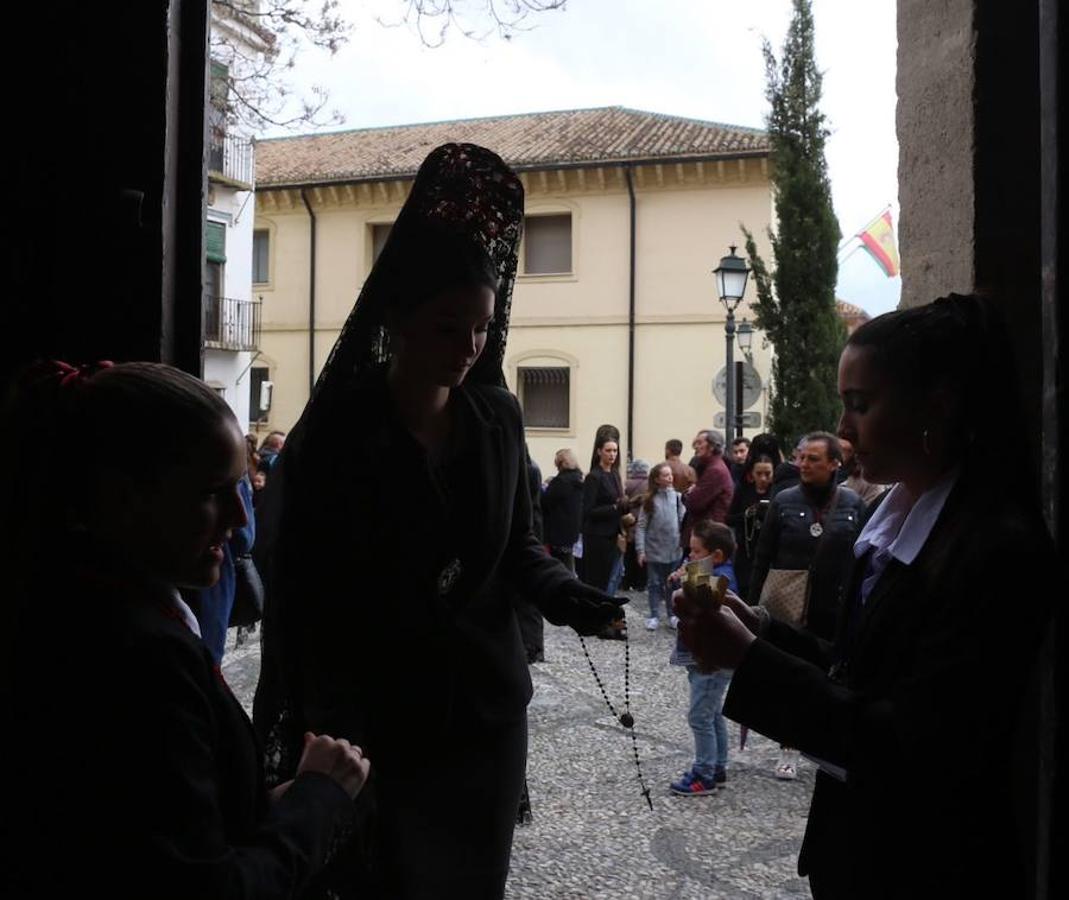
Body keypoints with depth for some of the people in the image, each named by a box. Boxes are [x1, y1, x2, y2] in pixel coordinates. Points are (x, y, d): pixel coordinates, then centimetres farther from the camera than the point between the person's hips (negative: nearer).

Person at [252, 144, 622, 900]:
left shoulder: (497, 417, 0)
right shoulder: (335, 427, -13)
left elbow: (518, 543, 8)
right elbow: (298, 592, -11)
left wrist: (565, 594, -13)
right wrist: (300, 737, -14)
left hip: (487, 711, 4)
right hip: (372, 725, -4)